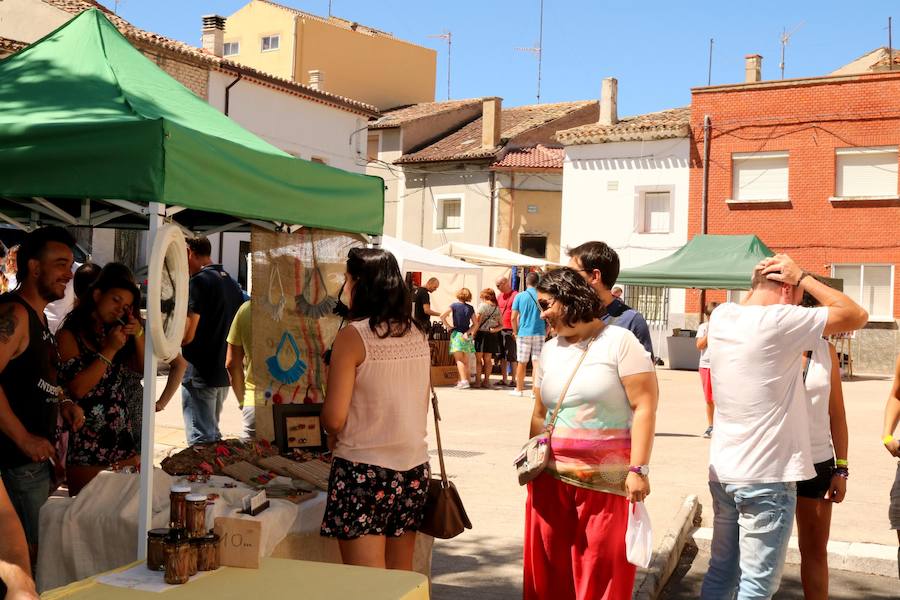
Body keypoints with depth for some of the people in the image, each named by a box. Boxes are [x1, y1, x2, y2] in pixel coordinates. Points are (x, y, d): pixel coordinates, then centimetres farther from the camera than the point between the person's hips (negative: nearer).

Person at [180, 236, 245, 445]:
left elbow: (187, 335, -18)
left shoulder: (199, 281, -13)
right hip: (224, 374, 8)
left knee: (201, 440, -6)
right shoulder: (232, 283, 12)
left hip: (200, 375, -8)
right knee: (213, 435, 19)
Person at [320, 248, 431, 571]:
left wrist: (332, 436, 7)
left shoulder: (353, 335, -12)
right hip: (414, 469, 6)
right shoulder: (417, 334, 5)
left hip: (364, 470, -6)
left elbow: (334, 418, -13)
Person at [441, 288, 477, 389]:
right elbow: (475, 324, 5)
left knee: (459, 360, -7)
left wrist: (448, 326, -1)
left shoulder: (454, 305, -4)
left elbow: (442, 316, -12)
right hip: (467, 336, 4)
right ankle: (466, 380, 18)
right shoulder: (470, 308, 6)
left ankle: (463, 381, -21)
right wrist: (468, 332, 0)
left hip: (457, 334, -4)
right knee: (465, 361, 12)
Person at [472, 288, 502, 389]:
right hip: (492, 336, 5)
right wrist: (494, 330, -3)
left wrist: (473, 333, -4)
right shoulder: (497, 308, 7)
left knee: (478, 359, 4)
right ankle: (486, 381, 13)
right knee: (488, 359, 12)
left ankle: (478, 381, 3)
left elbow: (477, 322, -11)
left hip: (482, 333, -5)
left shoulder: (482, 305, -7)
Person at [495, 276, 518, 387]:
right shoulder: (499, 296, 14)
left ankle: (513, 380, 4)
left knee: (511, 356, -2)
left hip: (510, 331, -7)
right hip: (500, 330, 7)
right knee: (502, 356, 10)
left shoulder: (515, 295, -8)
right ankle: (503, 379, 16)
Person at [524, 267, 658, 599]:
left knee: (602, 573, 0)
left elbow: (644, 407, -9)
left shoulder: (619, 342, -4)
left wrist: (638, 469, -15)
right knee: (550, 571, 8)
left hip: (607, 481, -5)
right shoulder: (548, 351, 13)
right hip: (551, 478, 5)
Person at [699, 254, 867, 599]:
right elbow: (857, 316, -9)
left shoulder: (720, 317, 4)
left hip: (723, 471, 7)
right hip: (767, 478, -7)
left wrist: (760, 280, 12)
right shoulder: (779, 322, -16)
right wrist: (802, 278, -3)